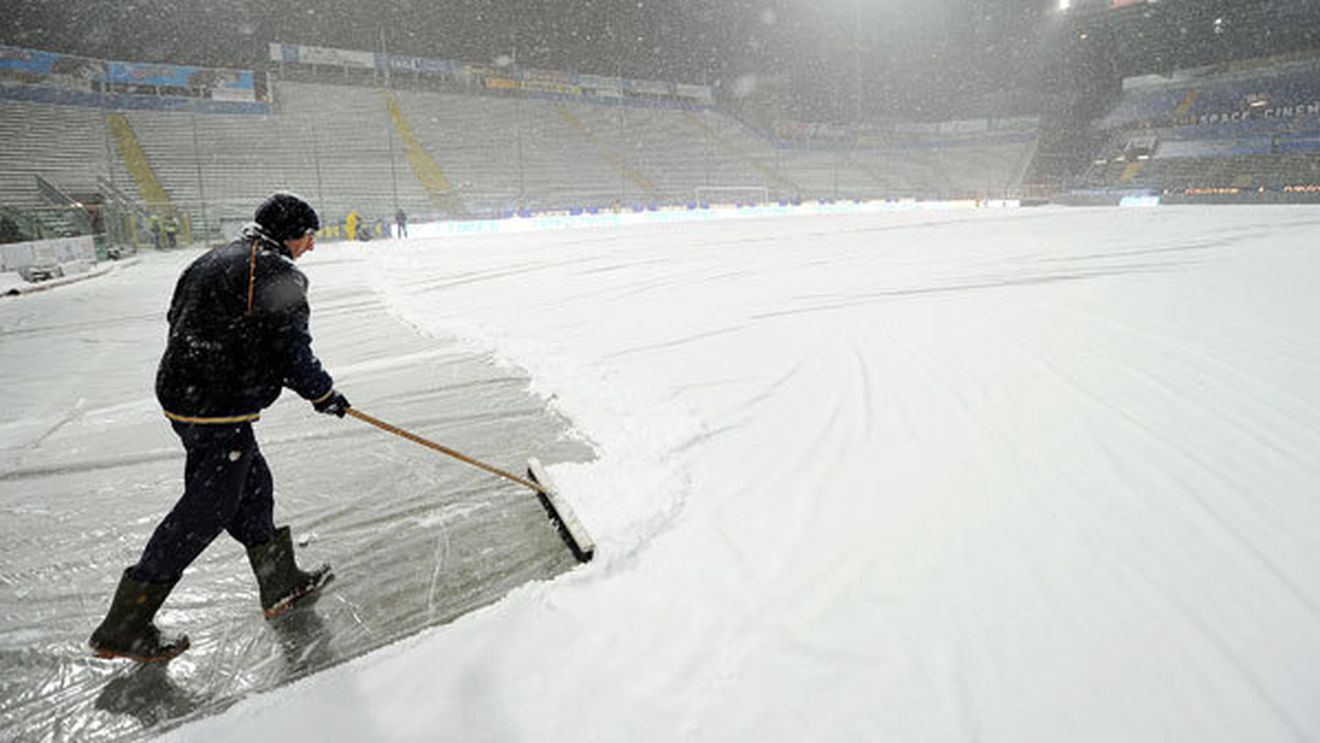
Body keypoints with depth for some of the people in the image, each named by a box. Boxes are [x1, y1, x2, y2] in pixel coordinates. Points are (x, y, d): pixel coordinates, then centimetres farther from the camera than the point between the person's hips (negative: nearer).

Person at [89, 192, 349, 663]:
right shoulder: (279, 273, -13)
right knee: (207, 510, -1)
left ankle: (280, 583, 28)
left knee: (252, 486, 17)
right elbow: (293, 350, -16)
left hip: (181, 391, 10)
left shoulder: (210, 262, 15)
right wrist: (323, 394, -1)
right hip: (220, 411, -10)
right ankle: (124, 626, 10)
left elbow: (178, 320, 19)